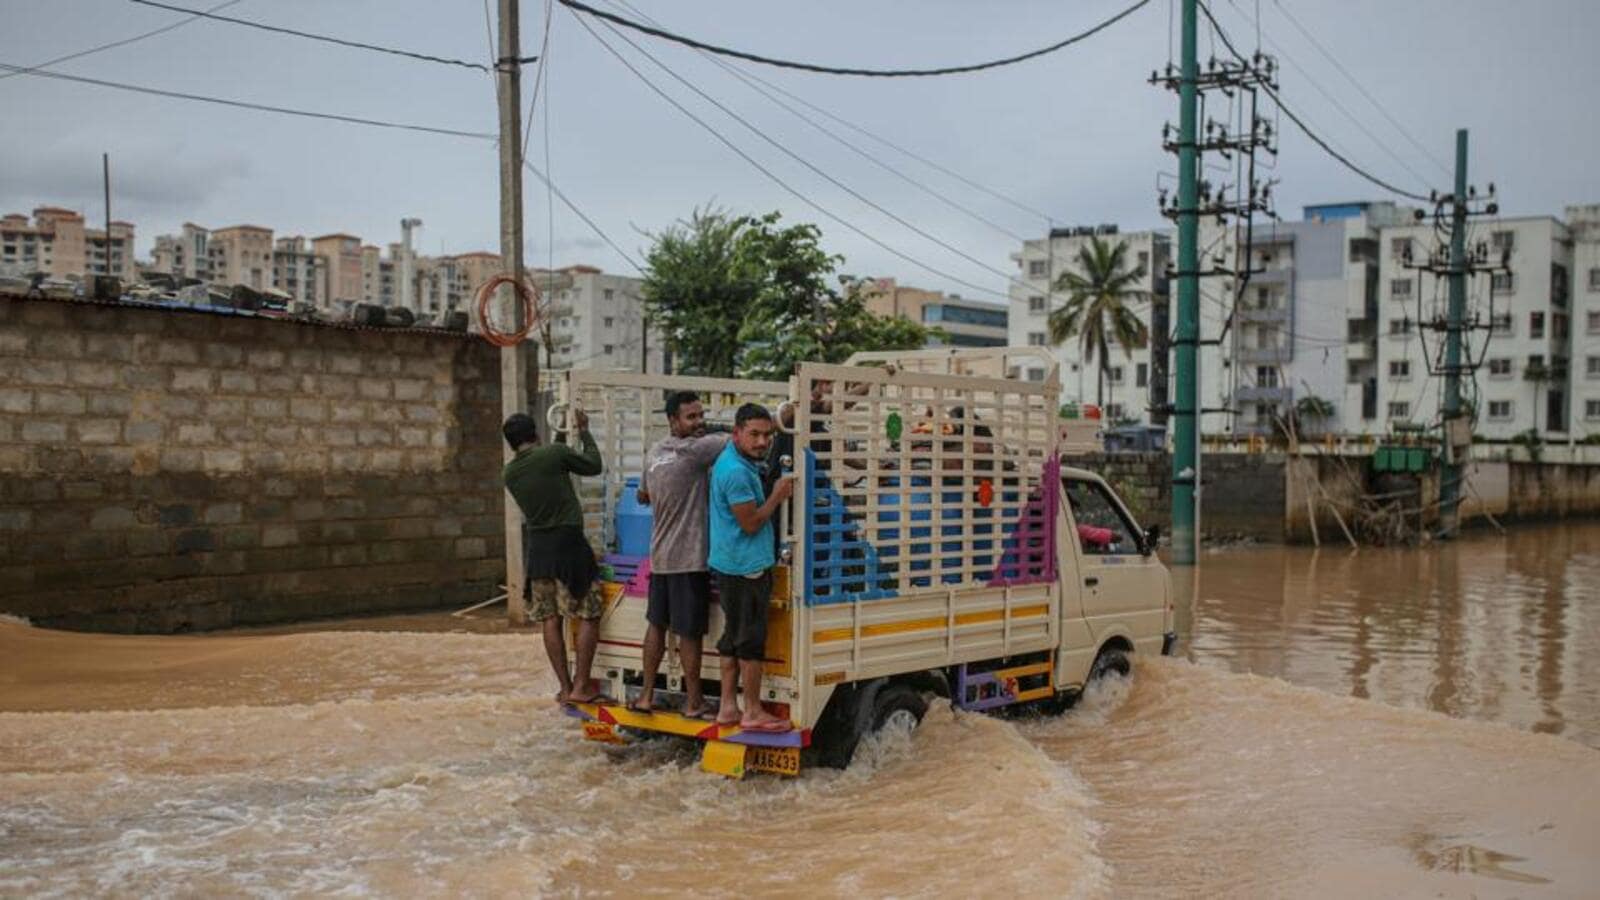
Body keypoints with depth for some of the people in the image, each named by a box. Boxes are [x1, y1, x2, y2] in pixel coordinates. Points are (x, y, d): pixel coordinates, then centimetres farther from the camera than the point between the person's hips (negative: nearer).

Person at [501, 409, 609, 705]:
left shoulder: (510, 473, 6)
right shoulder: (555, 453, -9)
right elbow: (593, 465, 4)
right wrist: (584, 431, 17)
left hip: (536, 547, 6)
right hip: (567, 542, -5)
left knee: (550, 619, 8)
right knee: (588, 615, 2)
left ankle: (565, 687, 12)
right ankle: (581, 686, 0)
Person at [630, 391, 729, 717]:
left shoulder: (654, 452, 10)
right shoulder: (691, 450, -16)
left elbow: (642, 496, 25)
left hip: (659, 556, 8)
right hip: (688, 557, -8)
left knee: (656, 624, 15)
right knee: (689, 632, 1)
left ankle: (646, 696, 20)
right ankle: (694, 702, 11)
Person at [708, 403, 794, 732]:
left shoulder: (736, 461, 11)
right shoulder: (736, 471, -21)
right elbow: (751, 523, -19)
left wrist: (776, 495, 6)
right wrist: (777, 495, -9)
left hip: (731, 565, 10)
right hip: (746, 566, -10)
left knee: (733, 637, 13)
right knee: (751, 640, -1)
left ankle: (728, 708, 20)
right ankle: (753, 712, 7)